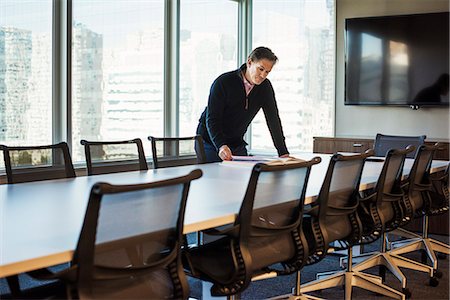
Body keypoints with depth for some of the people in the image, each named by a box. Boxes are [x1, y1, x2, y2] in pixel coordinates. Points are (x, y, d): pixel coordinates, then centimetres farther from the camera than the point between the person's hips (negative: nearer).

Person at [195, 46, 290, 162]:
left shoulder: (265, 86, -4)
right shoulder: (223, 82, -19)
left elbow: (273, 119, -3)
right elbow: (212, 119, -24)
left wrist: (283, 152, -12)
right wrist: (221, 146, -41)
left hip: (237, 144, 5)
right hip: (210, 142, -4)